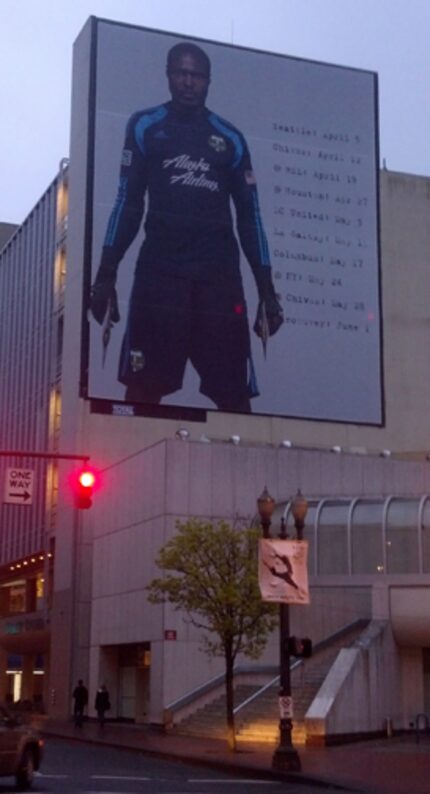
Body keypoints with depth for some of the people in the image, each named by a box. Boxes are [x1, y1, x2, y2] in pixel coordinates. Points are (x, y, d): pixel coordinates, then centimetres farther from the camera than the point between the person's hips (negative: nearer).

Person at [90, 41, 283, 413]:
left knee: (235, 392, -6)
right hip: (160, 270, -1)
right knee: (143, 386, -11)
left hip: (219, 273, 1)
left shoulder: (230, 138, 13)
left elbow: (249, 216, 13)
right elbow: (128, 202, 9)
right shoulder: (145, 127, 11)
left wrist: (267, 291, 5)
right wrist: (106, 274, -2)